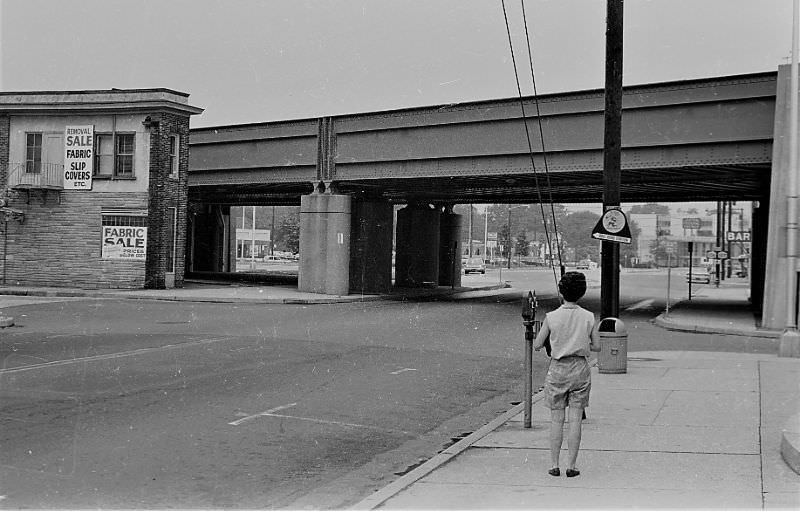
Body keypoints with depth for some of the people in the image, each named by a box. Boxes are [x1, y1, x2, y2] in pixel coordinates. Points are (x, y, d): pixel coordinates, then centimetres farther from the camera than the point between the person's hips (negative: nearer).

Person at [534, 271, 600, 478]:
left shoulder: (551, 317, -8)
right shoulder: (588, 317, -4)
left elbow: (537, 345, 0)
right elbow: (597, 346, 4)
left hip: (557, 369, -1)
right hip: (580, 369, 1)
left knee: (556, 420, 7)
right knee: (575, 420, 5)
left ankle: (554, 465, 9)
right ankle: (571, 466, 6)